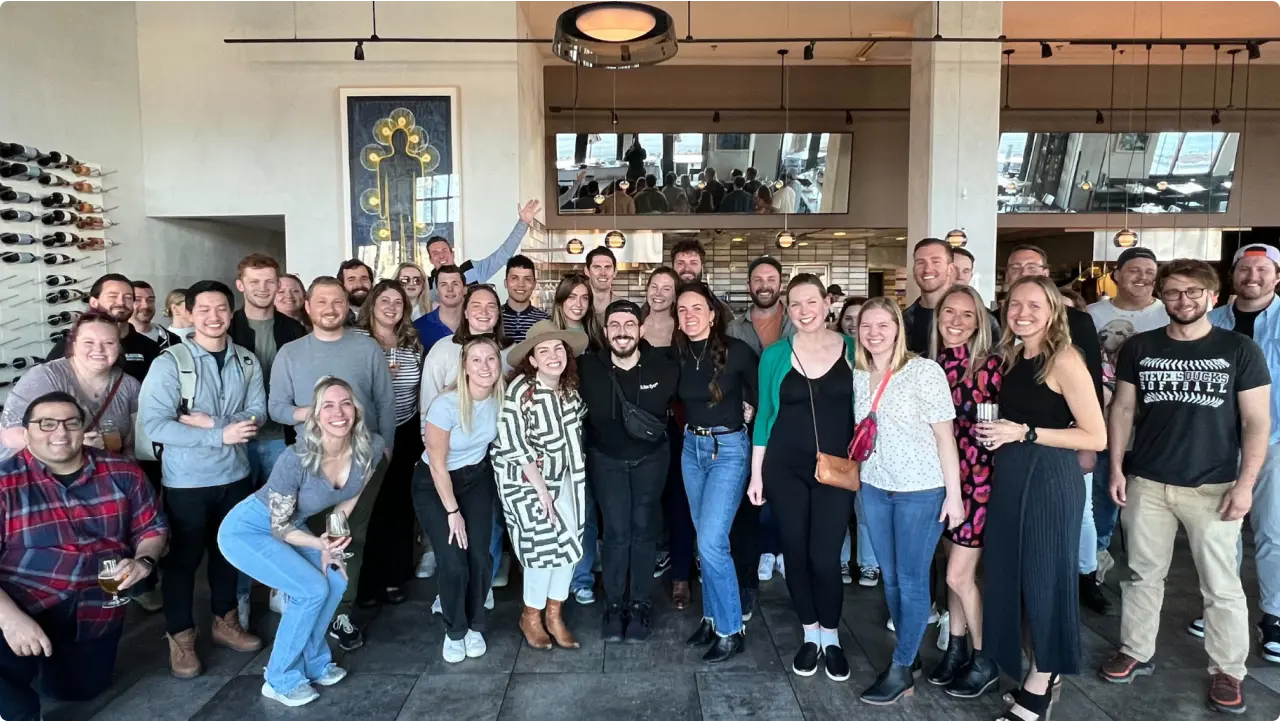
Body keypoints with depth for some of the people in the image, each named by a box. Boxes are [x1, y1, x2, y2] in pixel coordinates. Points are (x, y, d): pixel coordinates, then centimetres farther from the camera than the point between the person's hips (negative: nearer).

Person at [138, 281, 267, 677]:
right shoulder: (169, 362, -12)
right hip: (186, 480, -4)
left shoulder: (247, 361, 0)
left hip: (235, 475, 4)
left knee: (229, 551, 18)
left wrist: (208, 421, -19)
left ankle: (226, 622, 35)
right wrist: (220, 434, -24)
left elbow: (256, 414, -4)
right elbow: (154, 425, -19)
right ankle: (180, 637, 25)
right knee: (183, 558, 8)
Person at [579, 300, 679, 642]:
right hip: (606, 459, 0)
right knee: (616, 531, 0)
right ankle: (614, 605, 17)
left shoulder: (664, 366, -21)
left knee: (643, 529, 6)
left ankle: (639, 605, 20)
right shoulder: (587, 368, -20)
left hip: (651, 457, 0)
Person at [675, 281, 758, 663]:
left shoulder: (737, 351, -15)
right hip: (692, 448, 6)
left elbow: (761, 396, -2)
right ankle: (712, 617, 28)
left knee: (711, 541, -10)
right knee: (705, 540, 13)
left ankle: (731, 630, 6)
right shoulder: (678, 355, 0)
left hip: (729, 449, -6)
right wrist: (692, 426, 6)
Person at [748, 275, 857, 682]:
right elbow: (764, 415, 5)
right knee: (795, 553, 9)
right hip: (784, 469, 2)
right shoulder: (775, 355, 1)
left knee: (825, 556, -2)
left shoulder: (853, 349, 0)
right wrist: (756, 473, 3)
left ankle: (831, 637, 23)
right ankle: (810, 635, 29)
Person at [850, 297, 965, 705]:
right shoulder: (857, 376, 3)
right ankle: (909, 653, 31)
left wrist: (954, 494, -12)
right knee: (890, 578, 14)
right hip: (874, 488, 5)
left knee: (911, 580, 4)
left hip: (921, 490, -5)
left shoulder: (924, 370, -12)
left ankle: (901, 669, 17)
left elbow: (944, 435, -11)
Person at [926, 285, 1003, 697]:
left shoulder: (991, 365, -12)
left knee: (959, 575, -2)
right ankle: (956, 648, 32)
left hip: (978, 477, -5)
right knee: (955, 568, 16)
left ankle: (985, 661, 19)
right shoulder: (932, 363, 3)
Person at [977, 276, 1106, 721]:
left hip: (1049, 479, -7)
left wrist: (1025, 433, -19)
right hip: (1008, 477, 7)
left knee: (1044, 577, 5)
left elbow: (1096, 438, -16)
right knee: (1008, 572, 12)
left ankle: (1041, 685, 23)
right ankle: (1034, 671, 31)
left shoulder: (1064, 359, -13)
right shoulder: (1012, 356, 9)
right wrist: (993, 431, 5)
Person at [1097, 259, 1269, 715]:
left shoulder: (1240, 350, -3)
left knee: (1221, 585, 7)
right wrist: (1116, 469, 1)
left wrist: (1245, 484, -10)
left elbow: (1257, 423, -3)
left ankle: (1227, 670, 22)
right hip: (1147, 482, 2)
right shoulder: (1139, 348, 3)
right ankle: (1136, 653, 26)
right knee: (1143, 574, 12)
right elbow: (1122, 409, 7)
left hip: (1214, 487, -2)